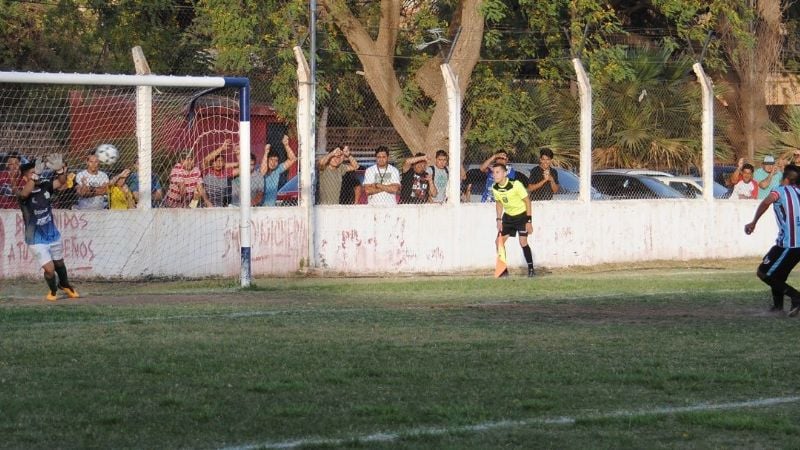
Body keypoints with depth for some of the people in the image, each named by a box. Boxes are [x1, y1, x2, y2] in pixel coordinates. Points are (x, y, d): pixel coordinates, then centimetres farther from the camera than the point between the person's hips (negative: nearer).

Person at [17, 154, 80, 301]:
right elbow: (24, 193, -42)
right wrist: (35, 177, -55)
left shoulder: (44, 186, -5)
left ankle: (65, 286, 51)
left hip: (53, 235, 5)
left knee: (59, 264, 24)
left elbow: (61, 182, -11)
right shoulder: (22, 192, -19)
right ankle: (52, 291, 22)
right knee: (49, 269, -9)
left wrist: (61, 170, -32)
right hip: (36, 240, -5)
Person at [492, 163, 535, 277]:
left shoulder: (516, 185, -25)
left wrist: (529, 221, -16)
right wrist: (499, 220, 2)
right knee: (499, 241, -2)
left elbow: (527, 201, -16)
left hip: (522, 215, -6)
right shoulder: (495, 188, -8)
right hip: (508, 216, 6)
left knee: (523, 241, -17)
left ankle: (531, 269, -6)